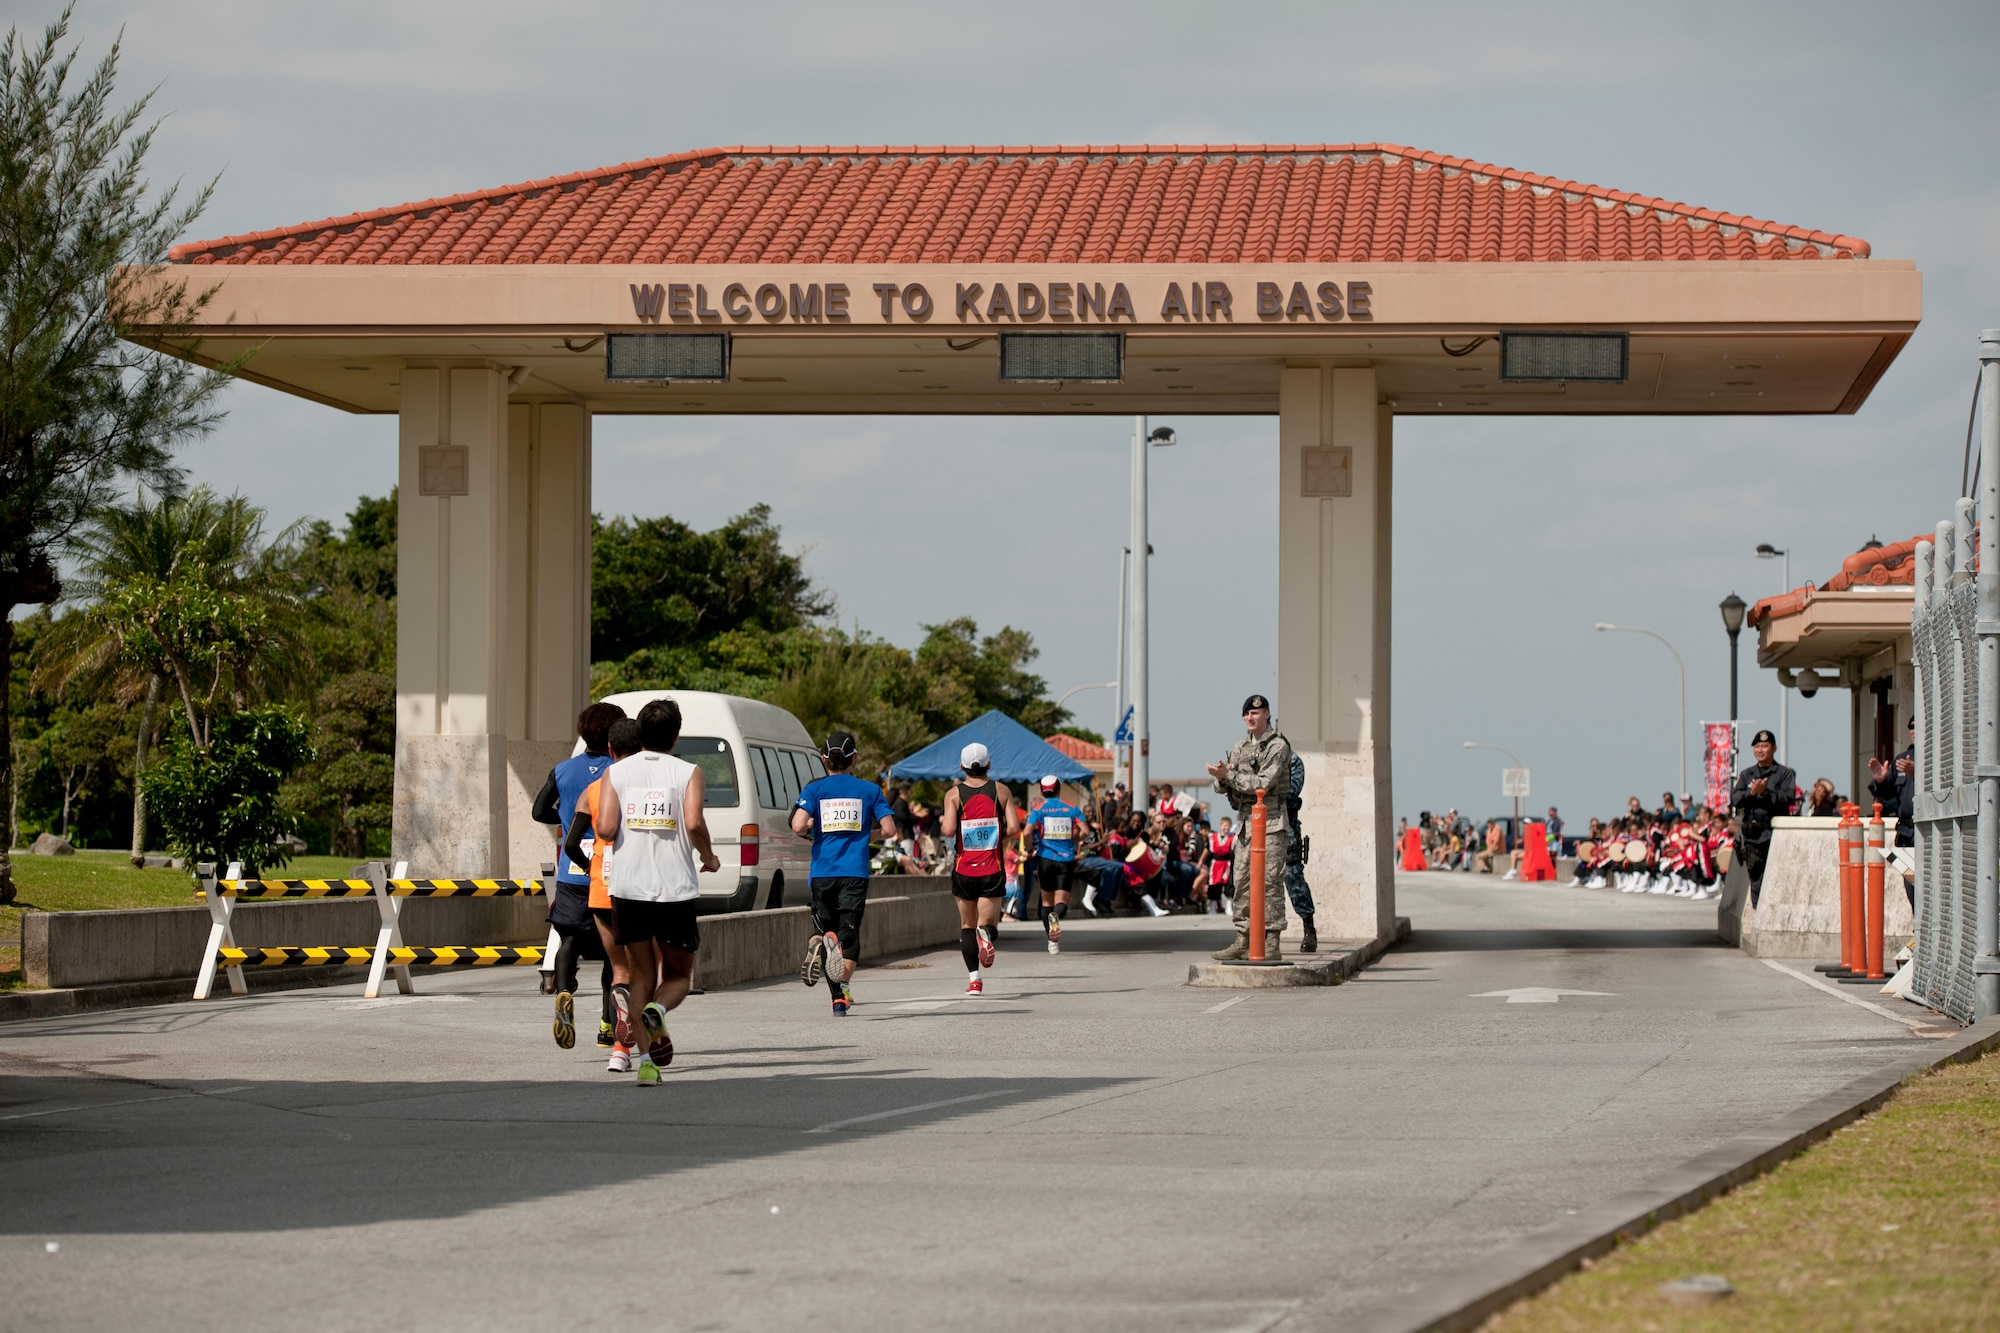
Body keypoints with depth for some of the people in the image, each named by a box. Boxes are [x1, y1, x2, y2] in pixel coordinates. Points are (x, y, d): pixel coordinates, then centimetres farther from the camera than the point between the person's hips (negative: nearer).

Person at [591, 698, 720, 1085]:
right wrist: (708, 858, 3)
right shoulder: (687, 773, 0)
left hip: (628, 889, 2)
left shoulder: (616, 772, 5)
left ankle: (646, 1059, 1)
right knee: (678, 976, 13)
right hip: (675, 890, -2)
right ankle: (657, 1010, -21)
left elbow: (605, 828, -6)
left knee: (643, 975, 13)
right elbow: (693, 823, -15)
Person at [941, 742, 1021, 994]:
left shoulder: (954, 794, -3)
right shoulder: (1001, 791, 1)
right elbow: (1013, 827, -7)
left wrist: (947, 830, 8)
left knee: (967, 925, 15)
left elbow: (949, 830, -15)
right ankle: (987, 934, -33)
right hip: (992, 870, 0)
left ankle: (974, 978, 5)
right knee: (988, 923, 4)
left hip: (963, 870, 0)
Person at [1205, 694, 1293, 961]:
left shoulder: (1278, 747, -7)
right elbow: (1223, 787, 13)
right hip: (1245, 821, 8)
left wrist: (1229, 775, -17)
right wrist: (1222, 778, -10)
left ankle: (1271, 944, -10)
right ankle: (1243, 942, 12)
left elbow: (1263, 784, -17)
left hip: (1270, 821, -8)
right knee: (1242, 882, 7)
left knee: (1270, 882, -9)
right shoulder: (1239, 748, 16)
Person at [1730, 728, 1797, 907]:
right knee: (1756, 882, 4)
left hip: (1775, 833, -4)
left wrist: (1765, 792, -19)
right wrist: (1751, 793, -13)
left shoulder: (1785, 774, 6)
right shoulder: (1746, 775, 19)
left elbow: (1788, 798, -8)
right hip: (1752, 834, 4)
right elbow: (1734, 799, 6)